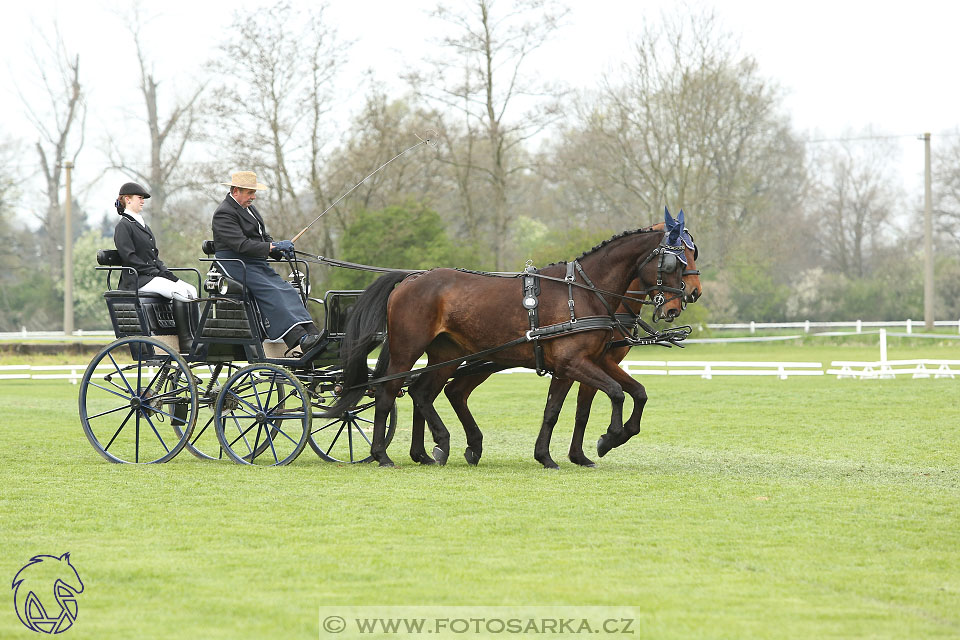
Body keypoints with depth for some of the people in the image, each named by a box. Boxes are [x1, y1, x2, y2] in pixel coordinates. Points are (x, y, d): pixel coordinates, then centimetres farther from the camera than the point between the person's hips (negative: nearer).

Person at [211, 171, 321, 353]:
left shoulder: (249, 208, 19)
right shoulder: (224, 214, -12)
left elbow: (264, 236, 24)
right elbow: (241, 245, -22)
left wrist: (280, 249, 4)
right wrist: (273, 247, -25)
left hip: (256, 263, 9)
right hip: (236, 266, -9)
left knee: (287, 290, -12)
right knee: (271, 293, -27)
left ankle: (311, 332, -26)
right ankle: (298, 338, -38)